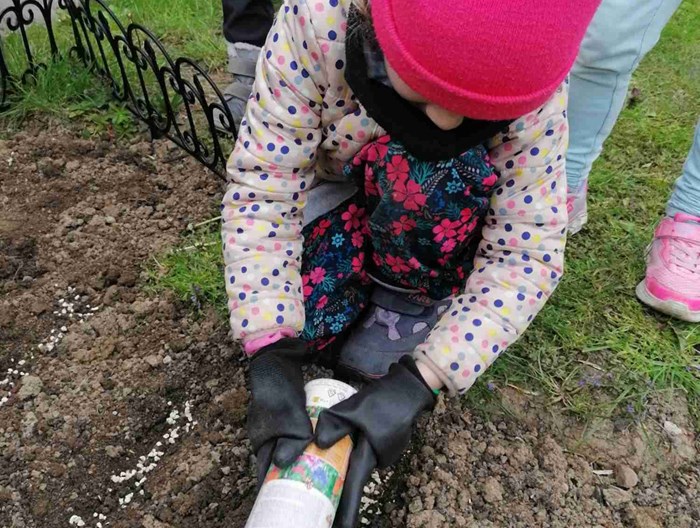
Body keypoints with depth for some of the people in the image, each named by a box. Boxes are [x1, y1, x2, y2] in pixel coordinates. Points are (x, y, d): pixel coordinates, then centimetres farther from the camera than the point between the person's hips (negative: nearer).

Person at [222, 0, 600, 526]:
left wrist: (415, 383, -39)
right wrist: (273, 357, -40)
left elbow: (527, 252, -29)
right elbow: (261, 188, -31)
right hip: (342, 194, 1)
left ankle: (409, 298, -5)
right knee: (301, 319, -23)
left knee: (431, 167, -33)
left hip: (442, 223, 0)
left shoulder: (533, 91, -31)